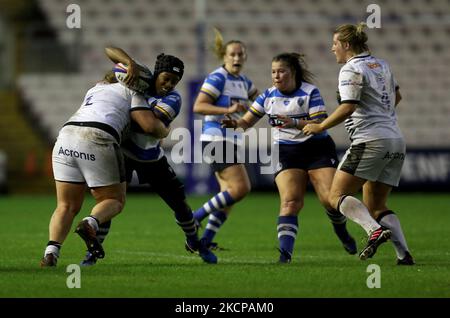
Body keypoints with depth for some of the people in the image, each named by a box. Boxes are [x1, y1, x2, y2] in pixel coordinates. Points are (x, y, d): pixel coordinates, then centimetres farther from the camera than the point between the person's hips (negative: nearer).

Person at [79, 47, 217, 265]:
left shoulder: (173, 100, -16)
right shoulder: (140, 76, -13)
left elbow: (152, 123, -32)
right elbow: (110, 50, -19)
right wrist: (131, 63, -36)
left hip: (152, 157, 2)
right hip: (124, 151, -2)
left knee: (179, 203, 6)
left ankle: (194, 242, 31)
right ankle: (93, 251, -7)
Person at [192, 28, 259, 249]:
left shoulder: (243, 81, 15)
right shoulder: (218, 78, -11)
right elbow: (198, 106, -18)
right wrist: (228, 110, -27)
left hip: (229, 143, 9)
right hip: (216, 138, -9)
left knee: (230, 194, 4)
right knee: (241, 188, -16)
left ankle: (205, 240, 5)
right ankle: (194, 218, -10)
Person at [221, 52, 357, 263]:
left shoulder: (310, 92, -9)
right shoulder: (269, 95, 3)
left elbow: (320, 124, -18)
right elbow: (248, 121, 5)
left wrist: (294, 123, -33)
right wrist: (236, 123, -19)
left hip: (318, 149, -2)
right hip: (287, 153, 2)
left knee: (330, 199, -9)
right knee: (290, 201, -17)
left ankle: (342, 232, 23)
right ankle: (285, 252, -26)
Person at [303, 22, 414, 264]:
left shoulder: (352, 69, -8)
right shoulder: (381, 65, 17)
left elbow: (348, 108, -19)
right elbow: (396, 96, 32)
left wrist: (319, 127, -9)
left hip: (370, 141, -8)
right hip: (396, 140, 8)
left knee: (337, 195, -6)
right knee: (376, 206, 12)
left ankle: (375, 230, -28)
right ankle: (404, 254, -5)